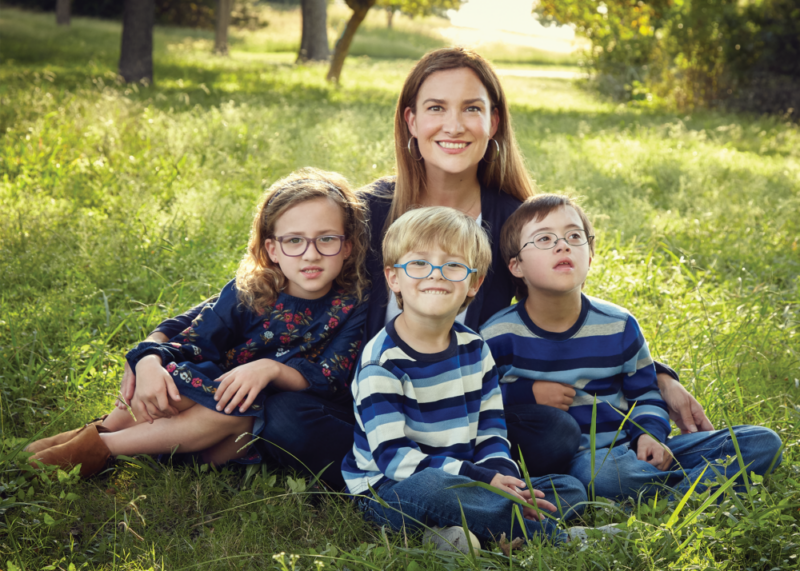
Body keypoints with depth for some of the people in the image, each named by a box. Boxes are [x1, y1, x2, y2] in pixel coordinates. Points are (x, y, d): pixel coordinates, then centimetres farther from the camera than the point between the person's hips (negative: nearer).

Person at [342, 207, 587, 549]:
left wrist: (504, 480, -13)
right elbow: (392, 456, -20)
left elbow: (491, 432, 10)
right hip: (388, 492, -6)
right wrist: (484, 481, -27)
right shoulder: (382, 362, -13)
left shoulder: (475, 350, 8)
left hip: (460, 485, 7)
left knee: (571, 489, -3)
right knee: (431, 486, -41)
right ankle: (552, 537, -23)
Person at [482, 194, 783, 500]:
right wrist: (527, 392, -10)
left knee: (763, 442, -5)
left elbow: (644, 392, 16)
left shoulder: (619, 325, 5)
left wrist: (649, 434, -3)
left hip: (628, 450, 5)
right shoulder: (499, 335, -5)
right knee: (607, 471, -43)